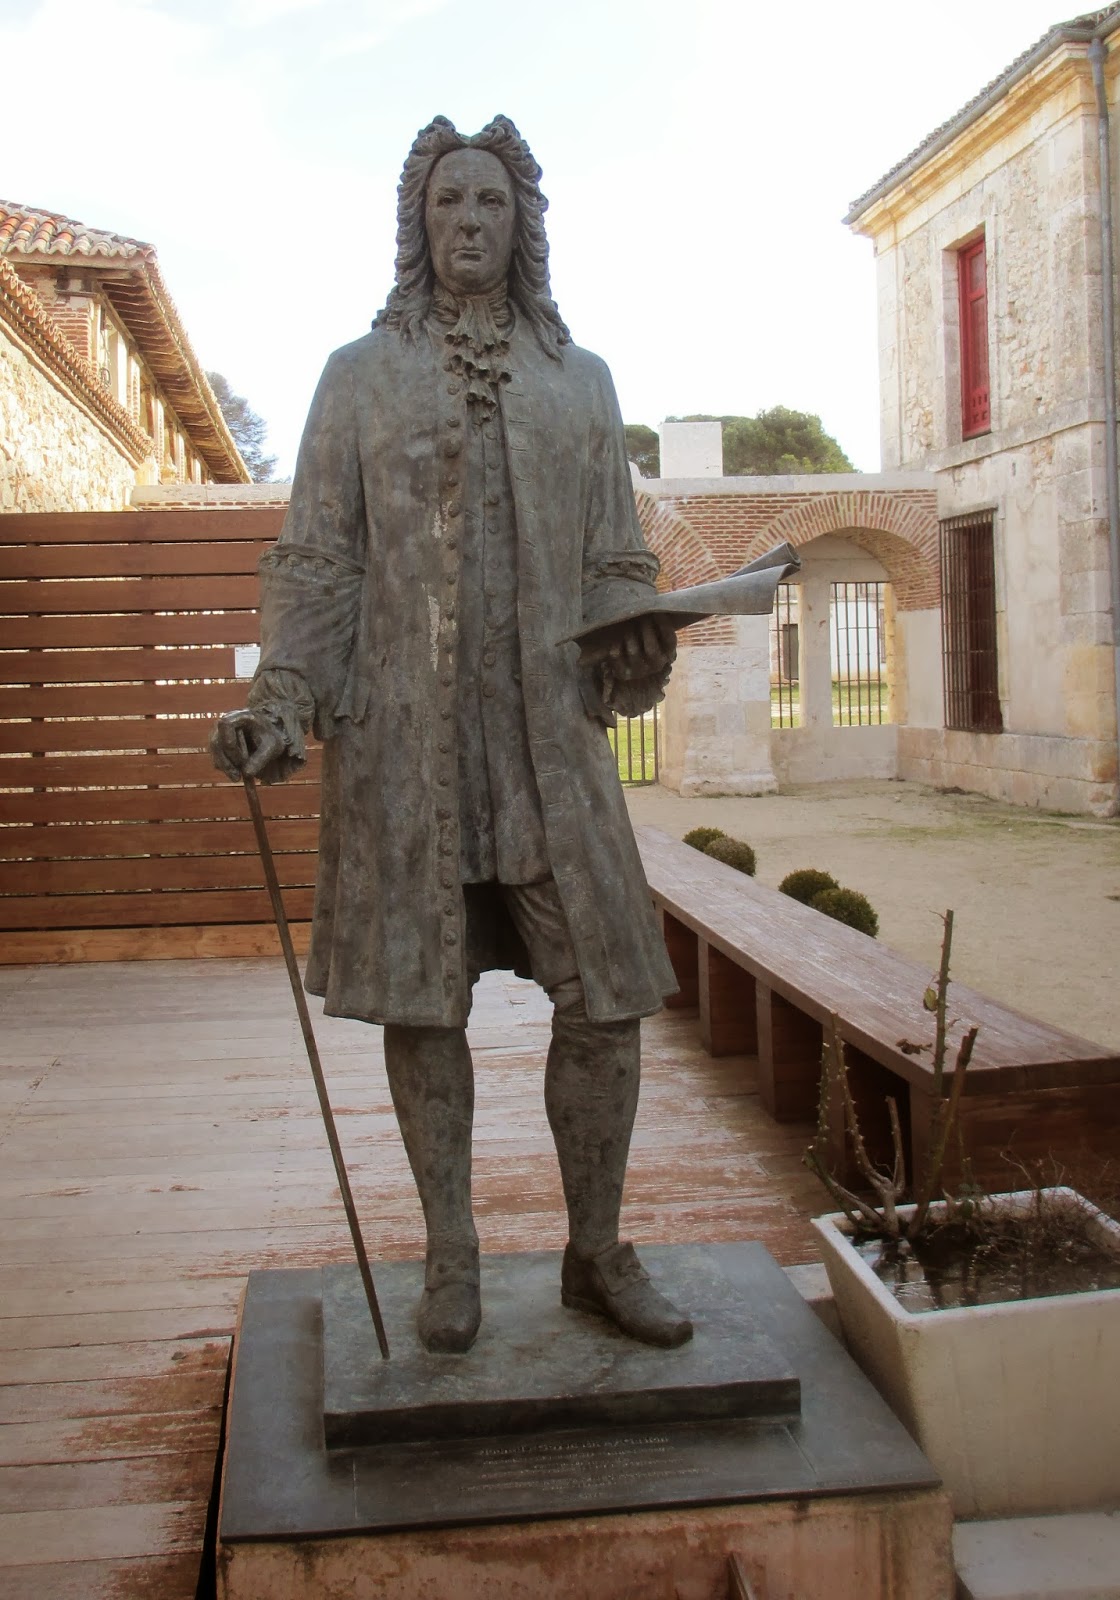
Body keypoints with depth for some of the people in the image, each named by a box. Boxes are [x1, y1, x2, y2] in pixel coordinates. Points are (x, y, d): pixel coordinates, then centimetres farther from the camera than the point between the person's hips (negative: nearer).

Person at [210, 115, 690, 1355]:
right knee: (420, 993, 3)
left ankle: (596, 1255, 17)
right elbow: (316, 559, 3)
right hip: (399, 734, -1)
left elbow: (616, 563, 11)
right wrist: (281, 699, -11)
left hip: (547, 729, 2)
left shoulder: (580, 380, 14)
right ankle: (450, 1261, 20)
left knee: (605, 993, -1)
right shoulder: (361, 376, 9)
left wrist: (634, 649, -10)